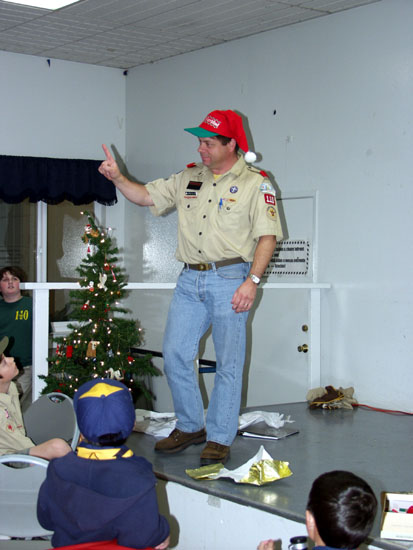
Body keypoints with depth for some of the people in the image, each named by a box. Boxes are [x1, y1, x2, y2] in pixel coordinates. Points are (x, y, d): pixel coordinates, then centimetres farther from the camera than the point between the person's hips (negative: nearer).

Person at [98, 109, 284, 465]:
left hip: (229, 279, -5)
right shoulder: (189, 178, 14)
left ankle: (219, 439, 12)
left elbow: (267, 236, -7)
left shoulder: (255, 184, -2)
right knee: (175, 356, 5)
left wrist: (253, 280, -16)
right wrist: (117, 178, 0)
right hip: (190, 279, 5)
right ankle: (190, 427, 22)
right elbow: (146, 196, 17)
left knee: (228, 364, 1)